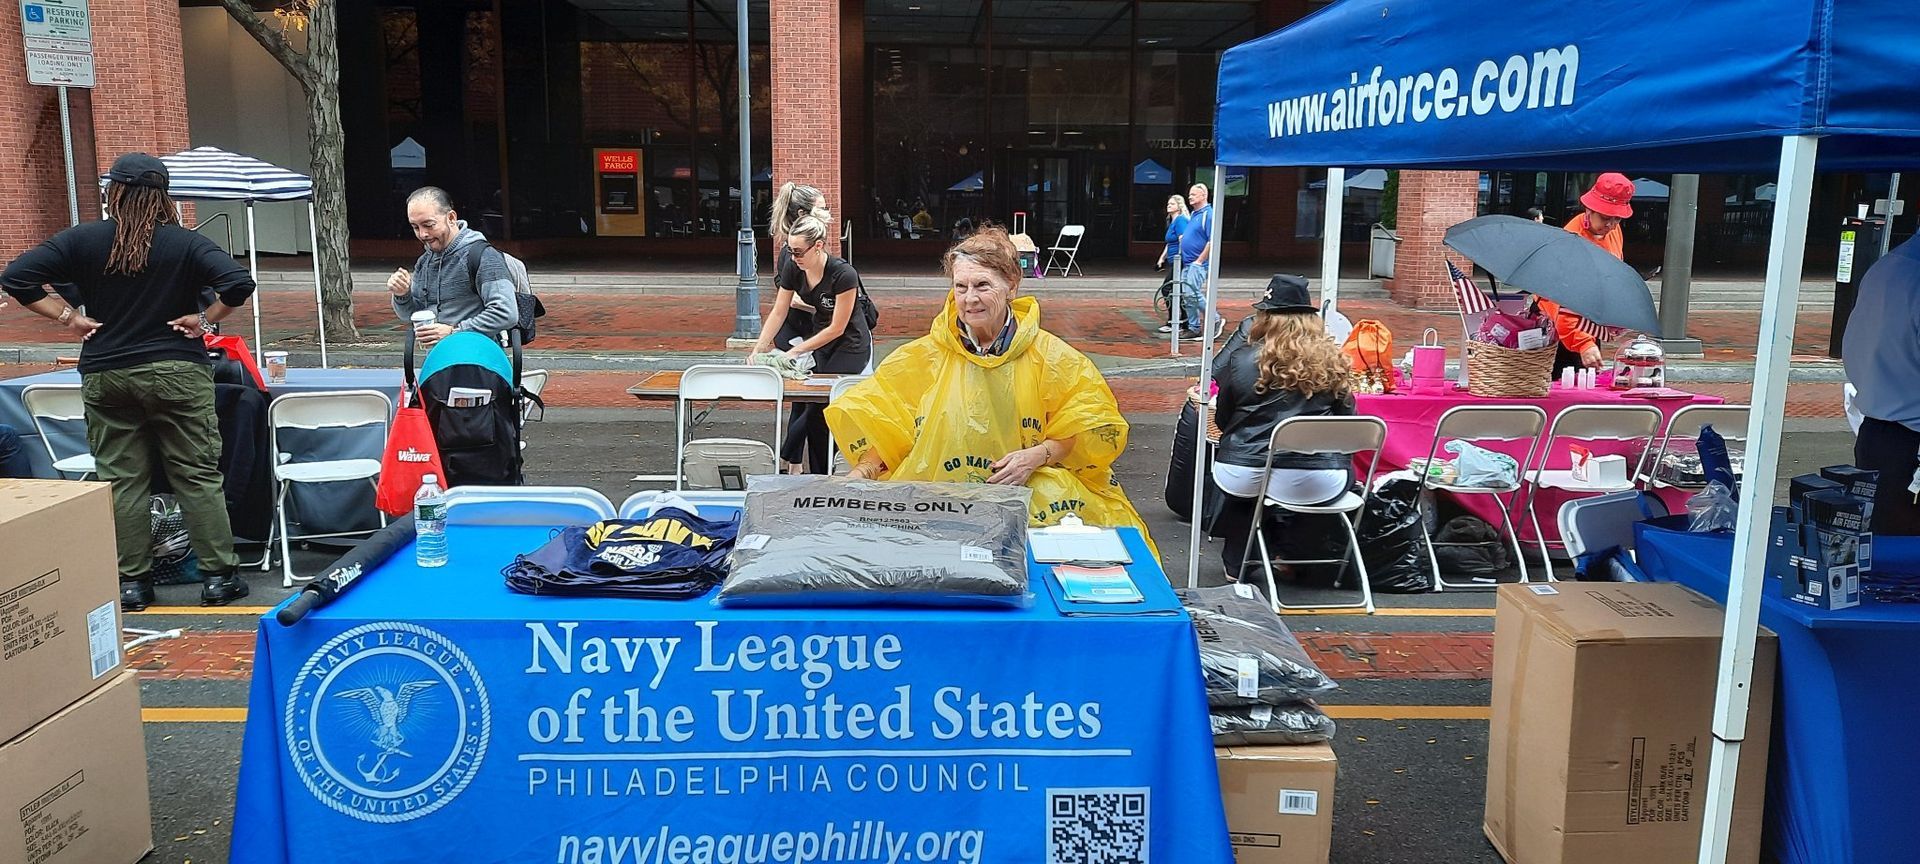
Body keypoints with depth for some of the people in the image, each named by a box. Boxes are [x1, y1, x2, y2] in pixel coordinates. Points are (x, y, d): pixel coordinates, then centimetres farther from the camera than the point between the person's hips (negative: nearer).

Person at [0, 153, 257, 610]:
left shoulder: (83, 239, 1)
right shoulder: (186, 243, -6)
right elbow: (239, 283, -18)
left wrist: (66, 315, 1)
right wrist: (205, 318, -6)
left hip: (105, 377, 2)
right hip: (177, 373, -2)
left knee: (122, 479, 9)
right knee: (198, 476, 4)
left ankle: (132, 581, 12)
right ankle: (218, 576, 5)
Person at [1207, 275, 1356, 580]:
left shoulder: (1241, 357, 0)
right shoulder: (1332, 361, 3)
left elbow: (1223, 419, 11)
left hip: (1243, 477, 1)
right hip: (1319, 486, 0)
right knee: (1345, 466, 33)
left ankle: (1237, 562, 39)